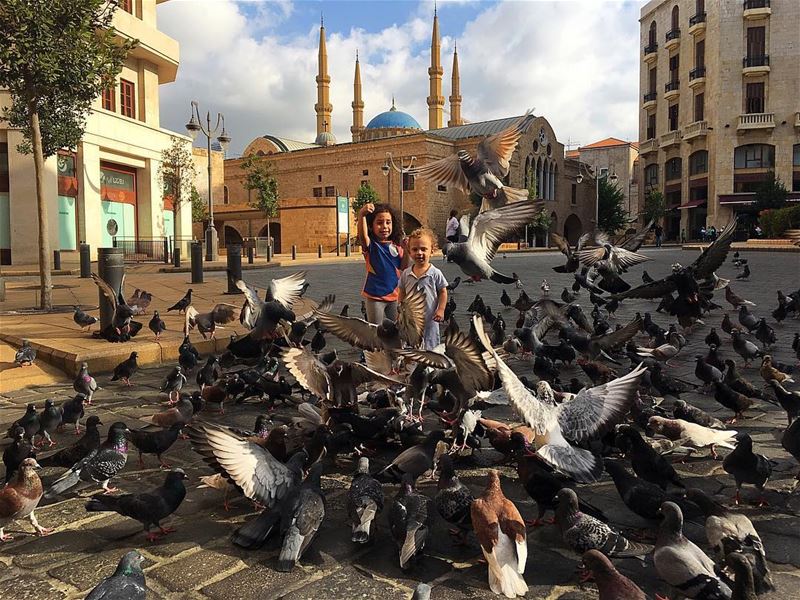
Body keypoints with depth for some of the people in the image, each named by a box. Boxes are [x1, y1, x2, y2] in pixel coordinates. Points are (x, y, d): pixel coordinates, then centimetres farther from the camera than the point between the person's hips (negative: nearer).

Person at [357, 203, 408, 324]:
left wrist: (407, 251, -11)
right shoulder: (370, 245, -11)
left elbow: (403, 268, 3)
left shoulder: (396, 245, 2)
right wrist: (361, 215, -50)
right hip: (375, 296, -4)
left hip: (394, 295, 4)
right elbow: (362, 236, -34)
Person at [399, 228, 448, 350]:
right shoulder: (406, 274, -1)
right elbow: (402, 293, 8)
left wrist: (440, 310, -10)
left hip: (429, 318, -3)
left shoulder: (435, 273, -9)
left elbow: (443, 292, -3)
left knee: (430, 345, 8)